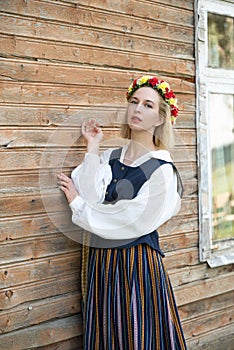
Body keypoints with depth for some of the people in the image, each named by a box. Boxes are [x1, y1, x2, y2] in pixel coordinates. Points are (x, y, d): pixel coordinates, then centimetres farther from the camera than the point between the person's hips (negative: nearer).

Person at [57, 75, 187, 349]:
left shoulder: (161, 169, -10)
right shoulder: (108, 158, 6)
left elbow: (129, 220, -14)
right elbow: (89, 199, -10)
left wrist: (77, 203, -7)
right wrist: (92, 148, -7)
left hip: (138, 264, -5)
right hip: (101, 262, 5)